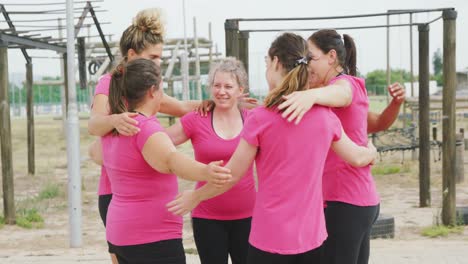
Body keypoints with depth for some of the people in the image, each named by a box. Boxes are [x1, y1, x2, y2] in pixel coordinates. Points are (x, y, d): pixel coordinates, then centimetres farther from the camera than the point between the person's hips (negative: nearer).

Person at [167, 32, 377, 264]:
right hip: (312, 236, 4)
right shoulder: (325, 115, 0)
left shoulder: (260, 118, -12)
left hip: (271, 238, -4)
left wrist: (195, 197, 13)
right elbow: (357, 158, 15)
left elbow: (231, 175, -4)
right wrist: (372, 151, 38)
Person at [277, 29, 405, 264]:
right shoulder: (354, 87, 18)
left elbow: (338, 93, -38)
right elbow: (377, 124, 30)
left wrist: (311, 95, -60)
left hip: (343, 202, -10)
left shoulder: (346, 83, -12)